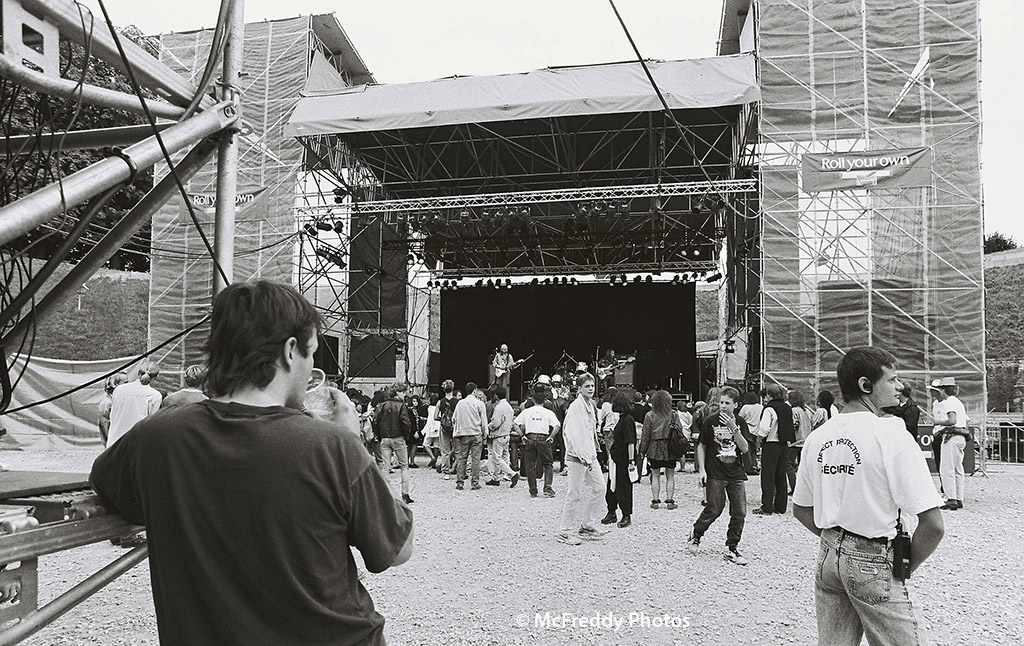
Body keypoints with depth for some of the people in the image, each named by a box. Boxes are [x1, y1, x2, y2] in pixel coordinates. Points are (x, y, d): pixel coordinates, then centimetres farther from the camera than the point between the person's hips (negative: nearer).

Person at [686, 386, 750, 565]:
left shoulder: (740, 422, 3)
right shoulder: (710, 422, -3)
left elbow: (745, 449, -5)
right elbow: (701, 446, 4)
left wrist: (733, 428, -17)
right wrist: (702, 470, -3)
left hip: (736, 474, 3)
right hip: (715, 474, -3)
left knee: (739, 513, 0)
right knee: (714, 509, -5)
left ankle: (731, 550, 13)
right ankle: (695, 535, 21)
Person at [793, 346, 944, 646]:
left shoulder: (816, 437, 3)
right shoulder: (892, 435, -15)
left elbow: (801, 510, 13)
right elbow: (932, 525, -18)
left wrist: (837, 542, 15)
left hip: (827, 558, 7)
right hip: (874, 564, -6)